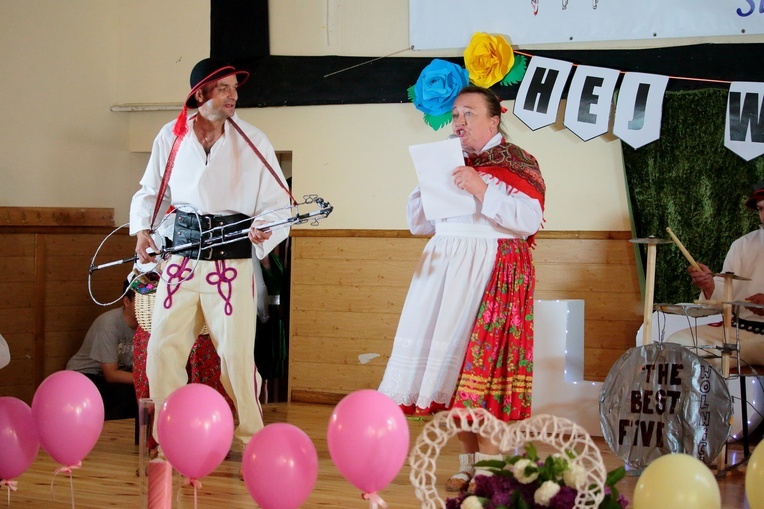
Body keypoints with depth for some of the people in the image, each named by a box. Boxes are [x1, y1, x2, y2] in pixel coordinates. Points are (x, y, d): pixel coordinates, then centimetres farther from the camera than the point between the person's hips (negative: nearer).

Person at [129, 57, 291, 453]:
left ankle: (252, 438, 14)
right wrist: (143, 229, 3)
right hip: (181, 256, 2)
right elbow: (151, 191, 18)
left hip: (232, 260, -2)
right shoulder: (172, 137, 5)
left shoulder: (252, 142, 0)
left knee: (237, 353, -4)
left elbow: (278, 205, 0)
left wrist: (264, 229, -19)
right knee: (163, 348, 2)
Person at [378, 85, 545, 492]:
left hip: (494, 274, -6)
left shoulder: (516, 163, -1)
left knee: (484, 366, -10)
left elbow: (529, 219, -15)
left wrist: (481, 189, -20)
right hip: (444, 273, 6)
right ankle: (467, 462, 11)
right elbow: (418, 223, 18)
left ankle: (488, 467, -6)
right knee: (451, 363, 3)